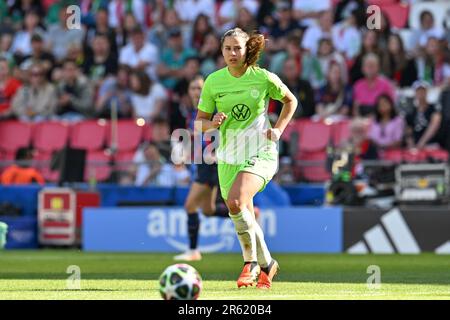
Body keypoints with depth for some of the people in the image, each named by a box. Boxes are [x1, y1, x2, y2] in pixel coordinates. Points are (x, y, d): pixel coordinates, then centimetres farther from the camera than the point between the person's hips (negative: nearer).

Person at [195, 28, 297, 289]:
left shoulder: (264, 78, -7)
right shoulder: (214, 81, -2)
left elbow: (290, 101, 12)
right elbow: (200, 122, 5)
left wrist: (278, 130, 0)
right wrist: (213, 123, -16)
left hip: (260, 153, -4)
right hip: (228, 157, 4)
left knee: (235, 201, -26)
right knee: (244, 216, 8)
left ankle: (252, 261, -11)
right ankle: (266, 264, 30)